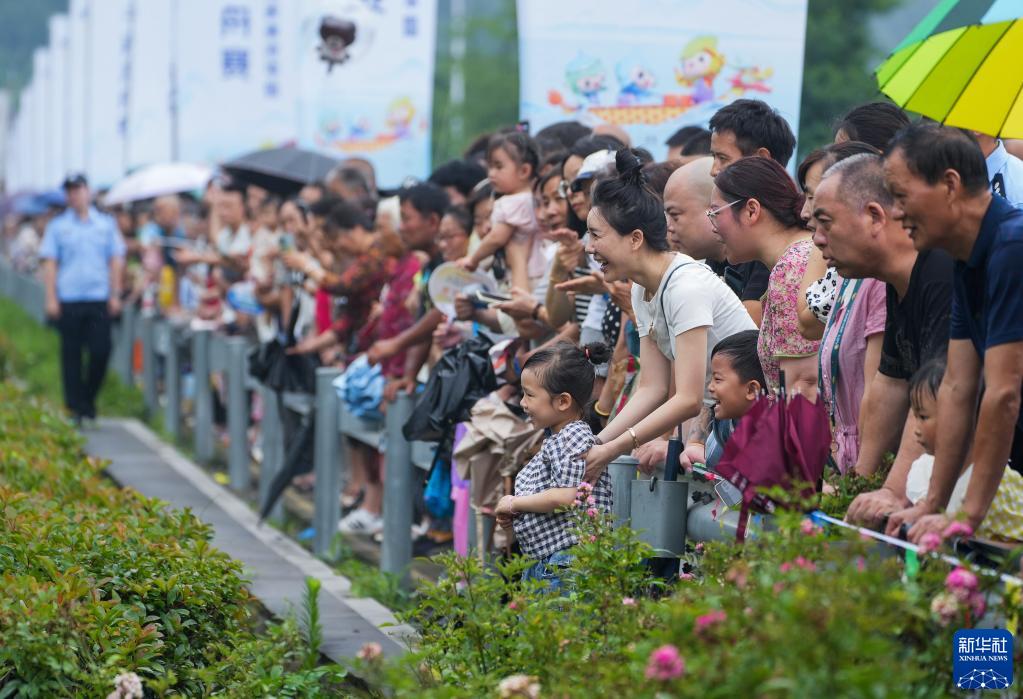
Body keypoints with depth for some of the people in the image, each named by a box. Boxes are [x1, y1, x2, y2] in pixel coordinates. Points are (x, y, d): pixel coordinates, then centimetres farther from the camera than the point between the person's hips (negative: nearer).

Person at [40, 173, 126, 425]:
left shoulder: (106, 224, 9)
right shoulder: (58, 226, 6)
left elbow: (116, 260, 10)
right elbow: (49, 263, 4)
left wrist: (115, 295, 2)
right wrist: (51, 298, -4)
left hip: (99, 299, 1)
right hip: (68, 300, -1)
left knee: (101, 351, -5)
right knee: (71, 354, 1)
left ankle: (88, 399, 15)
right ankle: (75, 407, 8)